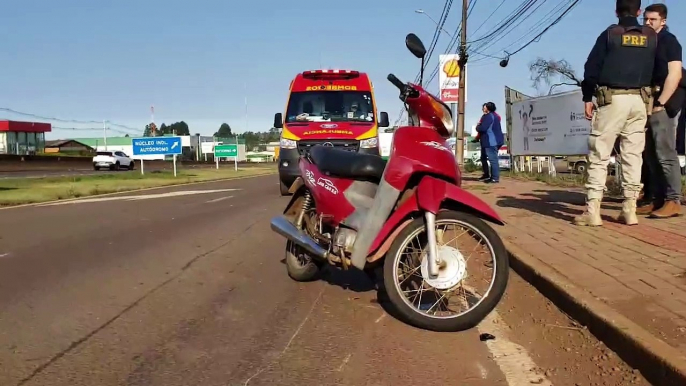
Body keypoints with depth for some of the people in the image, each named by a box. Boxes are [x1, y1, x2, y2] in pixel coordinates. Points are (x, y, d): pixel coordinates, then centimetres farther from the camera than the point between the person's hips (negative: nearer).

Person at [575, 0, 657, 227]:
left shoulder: (610, 34, 1)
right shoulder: (652, 36, 12)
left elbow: (592, 68, -2)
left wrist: (587, 98, 2)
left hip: (613, 99, -3)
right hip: (640, 101, 4)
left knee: (599, 155, -3)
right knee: (633, 155, 6)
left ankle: (592, 210, -8)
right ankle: (629, 210, 5)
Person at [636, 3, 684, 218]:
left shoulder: (669, 41, -1)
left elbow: (675, 74, -11)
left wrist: (660, 103, -18)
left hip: (664, 103, -8)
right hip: (647, 102, 8)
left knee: (665, 153, -11)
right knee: (651, 155, 6)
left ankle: (673, 201, -9)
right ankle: (657, 199, 9)